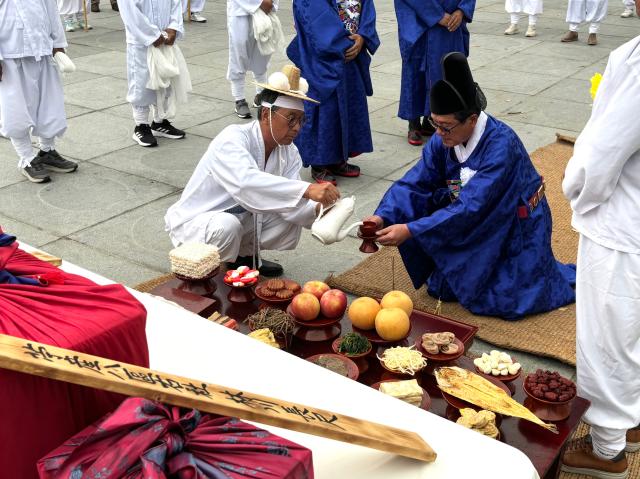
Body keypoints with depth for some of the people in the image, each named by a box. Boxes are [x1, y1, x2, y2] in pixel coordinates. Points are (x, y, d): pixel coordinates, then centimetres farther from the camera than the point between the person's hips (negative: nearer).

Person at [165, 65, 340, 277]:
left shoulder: (289, 153, -6)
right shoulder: (233, 138, -27)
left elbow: (290, 204, -16)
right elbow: (246, 182, -48)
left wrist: (317, 208, -37)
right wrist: (307, 189, -55)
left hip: (243, 218, 7)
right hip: (194, 221, -6)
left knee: (291, 216, -11)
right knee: (226, 227, -37)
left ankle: (244, 255, 11)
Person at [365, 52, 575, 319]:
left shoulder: (501, 144, -33)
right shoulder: (442, 141, -13)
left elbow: (469, 207, -37)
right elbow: (414, 184, -14)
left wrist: (410, 230, -41)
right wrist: (383, 217, -33)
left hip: (517, 226, -6)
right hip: (480, 227, 6)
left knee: (505, 302, -9)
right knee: (441, 288, 1)